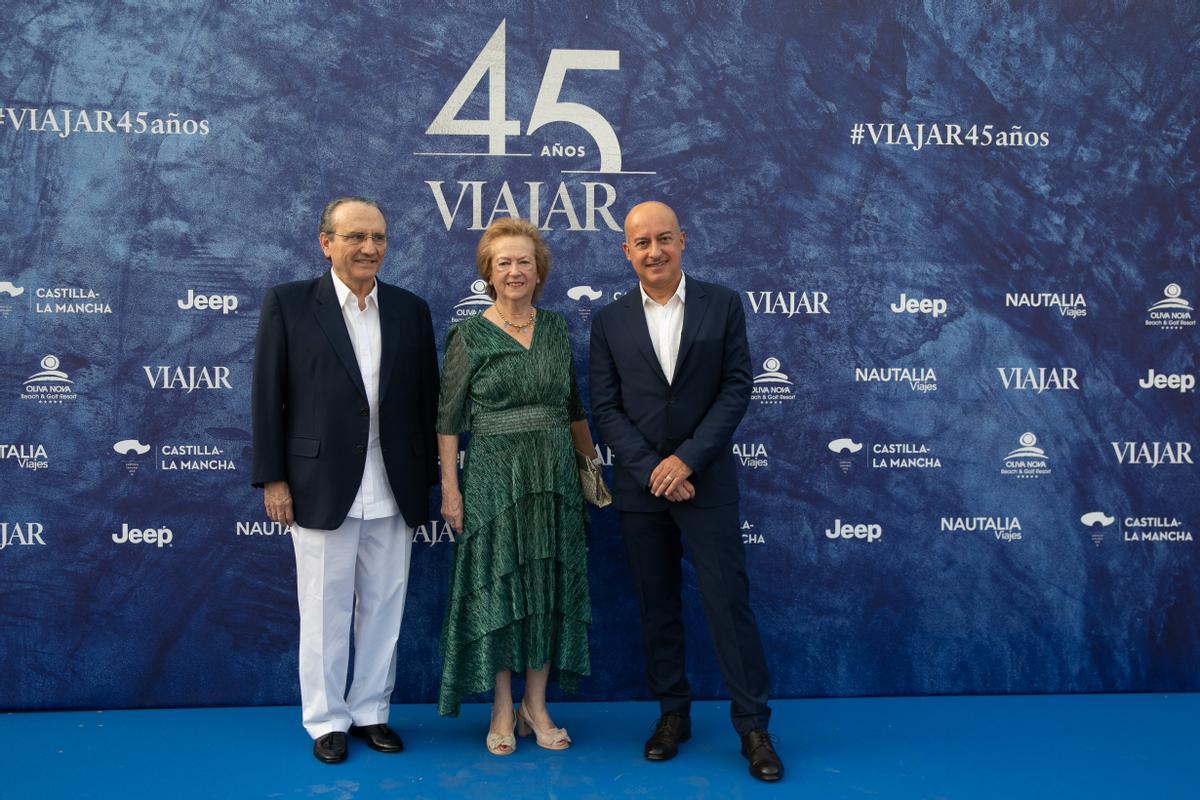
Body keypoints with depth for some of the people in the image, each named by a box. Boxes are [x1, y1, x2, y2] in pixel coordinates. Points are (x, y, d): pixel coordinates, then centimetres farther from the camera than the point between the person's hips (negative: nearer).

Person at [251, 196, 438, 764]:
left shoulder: (411, 309, 6)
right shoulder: (288, 303, -2)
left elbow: (426, 399, 7)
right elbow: (267, 397, -2)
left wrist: (426, 478, 6)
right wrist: (272, 478, -6)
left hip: (393, 493, 3)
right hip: (322, 488, -3)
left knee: (384, 607, 12)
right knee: (325, 610, 9)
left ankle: (372, 711, 29)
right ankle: (326, 719, 26)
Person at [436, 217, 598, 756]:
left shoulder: (555, 328, 7)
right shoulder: (469, 336, -4)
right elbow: (449, 419, -4)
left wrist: (591, 462, 13)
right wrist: (450, 488, -10)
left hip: (555, 475, 4)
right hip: (494, 475, -4)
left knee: (551, 588, 8)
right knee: (498, 588, 4)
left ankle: (536, 705, 23)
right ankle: (503, 709, 20)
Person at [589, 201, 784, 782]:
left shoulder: (722, 304, 1)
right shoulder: (609, 321, 4)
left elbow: (737, 388, -4)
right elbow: (606, 409, 0)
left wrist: (687, 460, -12)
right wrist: (652, 471, -11)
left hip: (706, 482, -2)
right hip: (639, 488, 2)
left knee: (728, 600, 1)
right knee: (657, 607, 11)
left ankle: (752, 725, 13)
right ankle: (673, 713, 26)